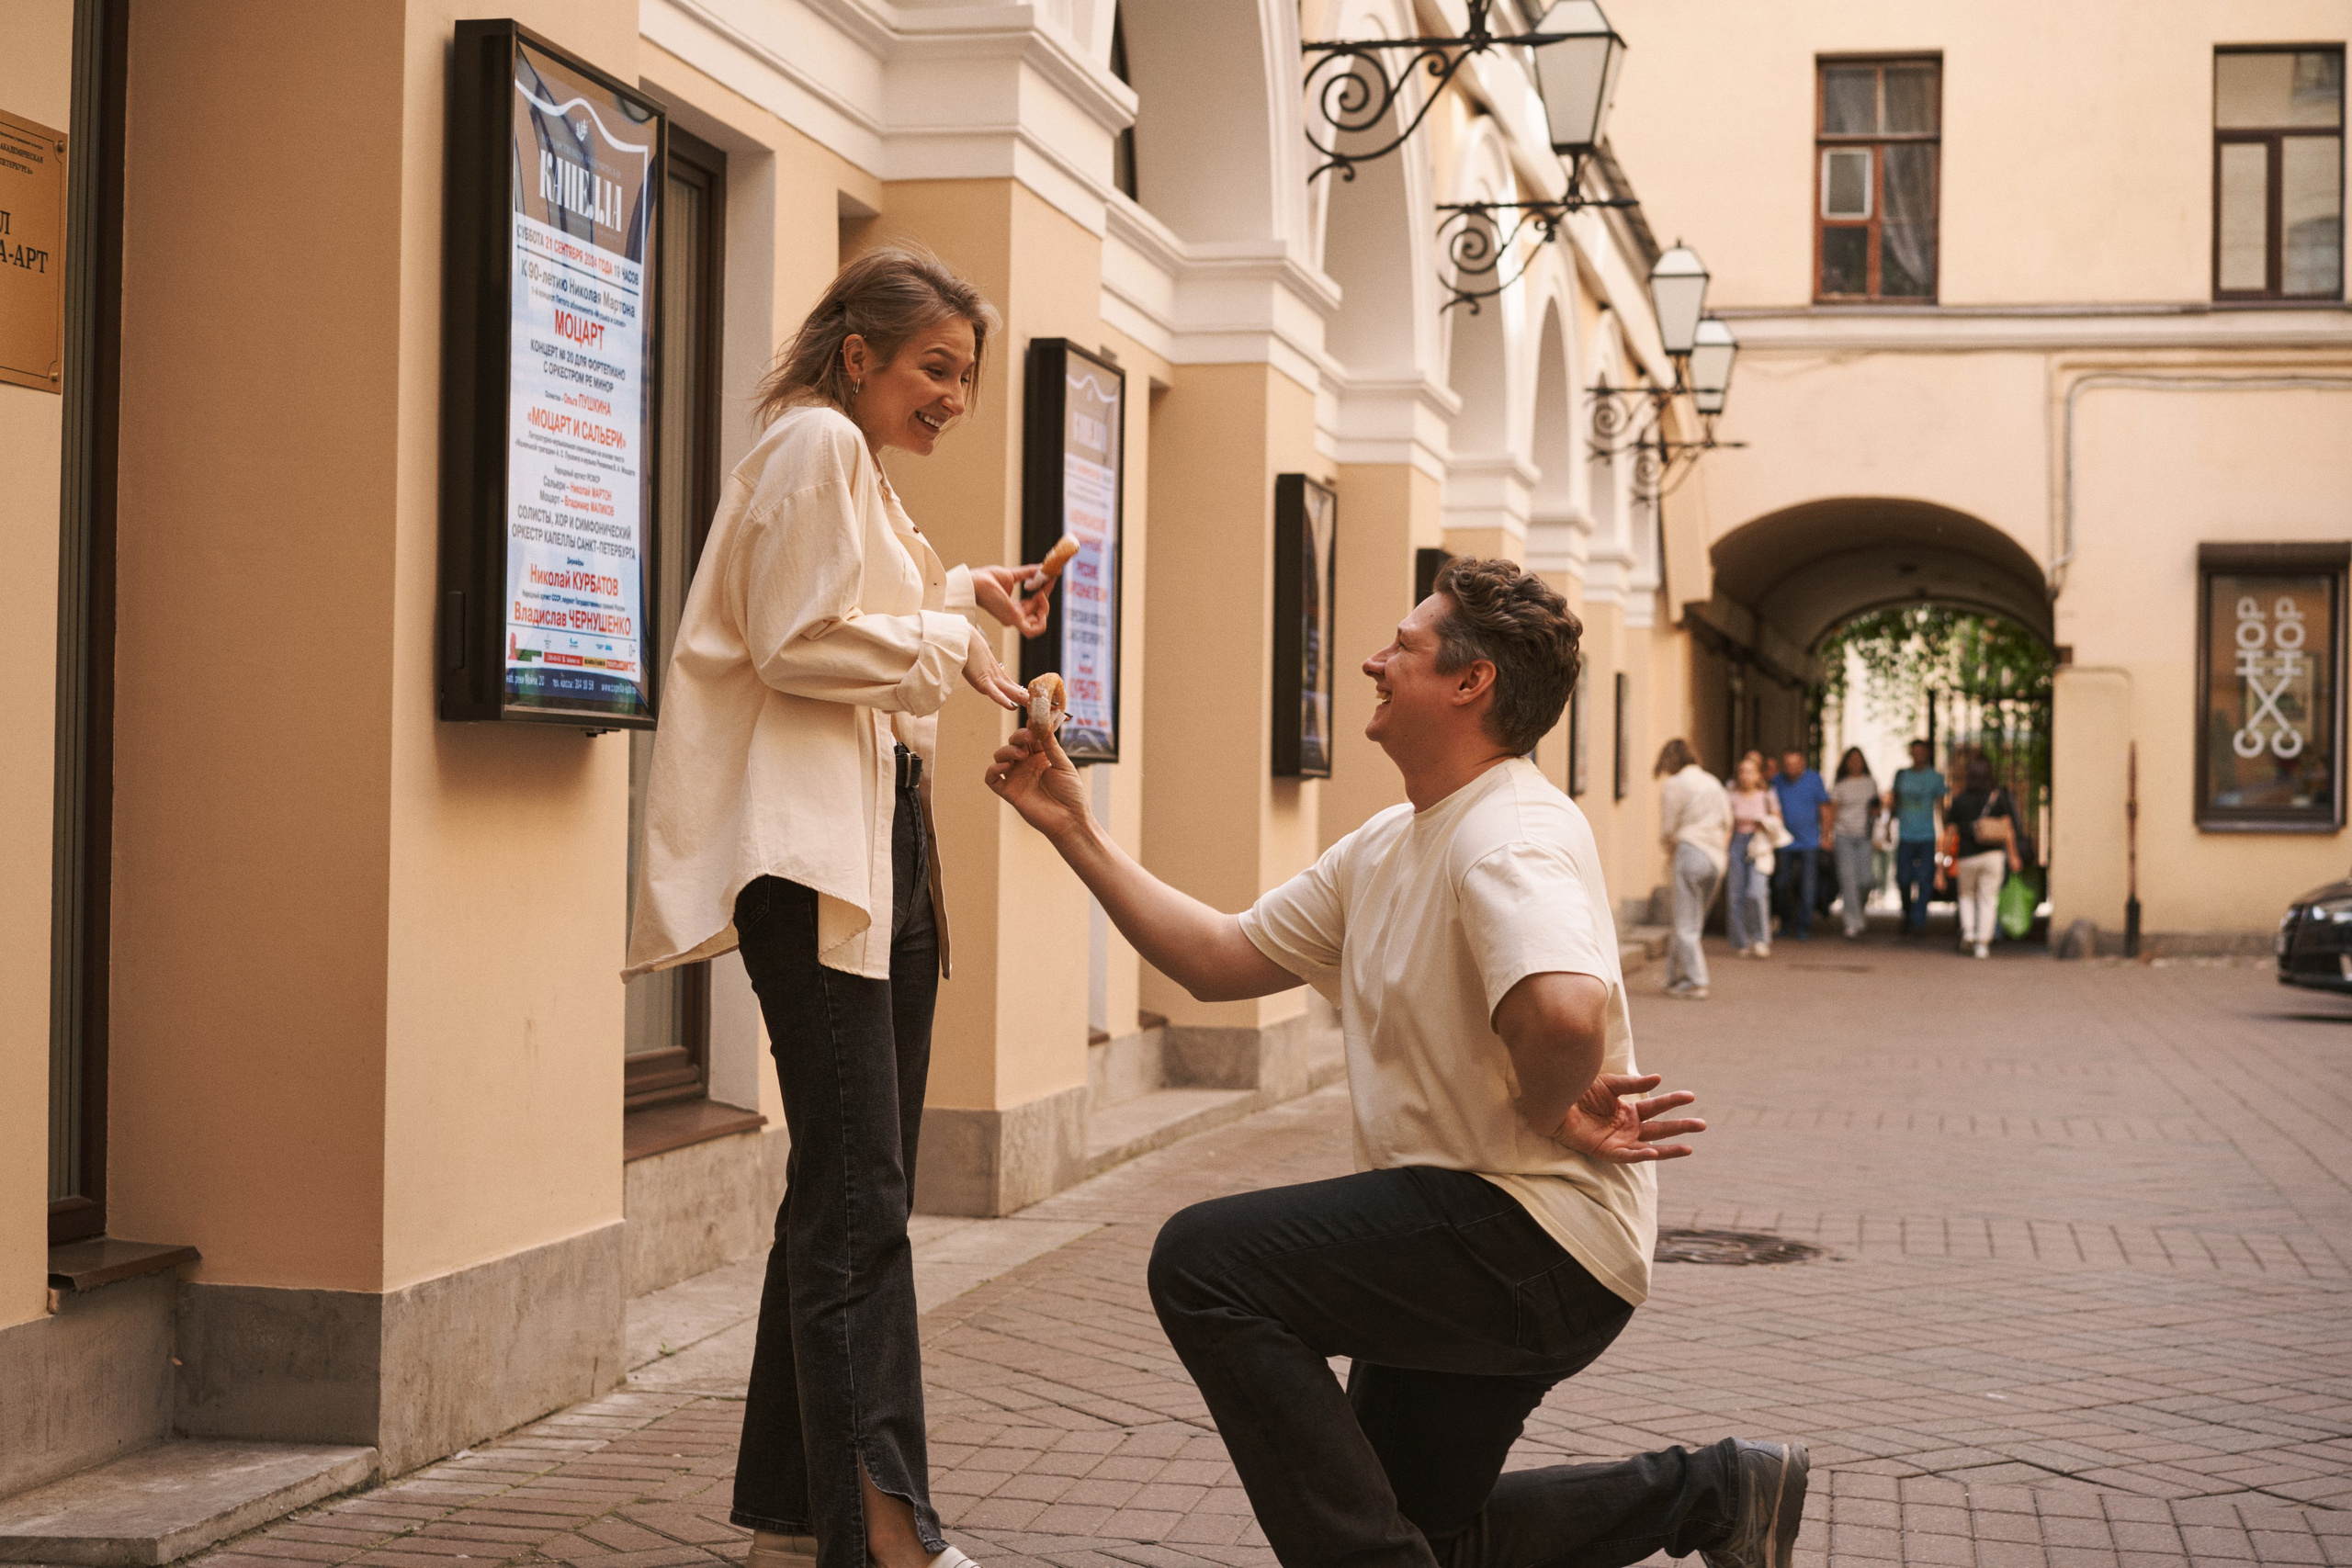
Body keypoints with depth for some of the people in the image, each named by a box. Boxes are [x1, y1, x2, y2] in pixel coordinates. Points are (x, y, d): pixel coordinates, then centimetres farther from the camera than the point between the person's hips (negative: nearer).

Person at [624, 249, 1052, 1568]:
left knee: (856, 1188, 10)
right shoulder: (818, 442, -6)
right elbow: (797, 644, -16)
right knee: (858, 1195, -16)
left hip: (880, 839, 11)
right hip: (810, 845, -11)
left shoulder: (862, 467, 25)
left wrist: (964, 592, 23)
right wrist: (949, 646, -7)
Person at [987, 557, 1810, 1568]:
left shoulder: (1509, 837, -20)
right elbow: (1218, 960, 13)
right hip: (1482, 1254, 10)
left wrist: (1545, 1112, -21)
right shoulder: (1385, 848, 13)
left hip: (1540, 1245, -10)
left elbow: (1566, 1012, -41)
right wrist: (1073, 831, 10)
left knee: (1204, 1261, -19)